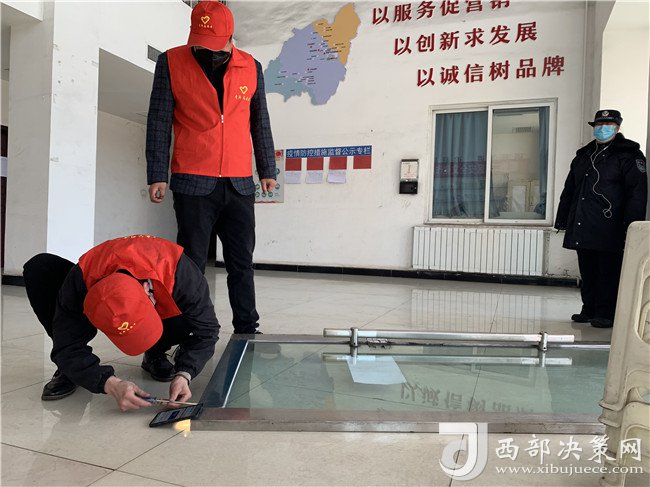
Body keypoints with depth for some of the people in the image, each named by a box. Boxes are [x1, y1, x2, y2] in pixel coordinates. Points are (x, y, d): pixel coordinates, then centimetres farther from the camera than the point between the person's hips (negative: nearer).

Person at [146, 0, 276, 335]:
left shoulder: (251, 68, 10)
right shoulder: (171, 63, 3)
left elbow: (260, 123, 16)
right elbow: (158, 122, 1)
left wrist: (267, 170, 13)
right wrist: (157, 175, -4)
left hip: (240, 184, 3)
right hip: (193, 183, -2)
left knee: (242, 262, 5)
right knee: (191, 263, 1)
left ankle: (247, 330, 15)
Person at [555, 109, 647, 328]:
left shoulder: (628, 155, 1)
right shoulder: (583, 155, 20)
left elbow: (637, 193, -7)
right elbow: (569, 190, 22)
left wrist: (630, 225, -16)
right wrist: (562, 219, 17)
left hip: (608, 231, -6)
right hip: (582, 228, 6)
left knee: (608, 273, -2)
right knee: (587, 273, 11)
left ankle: (606, 314, 5)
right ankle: (589, 310, 21)